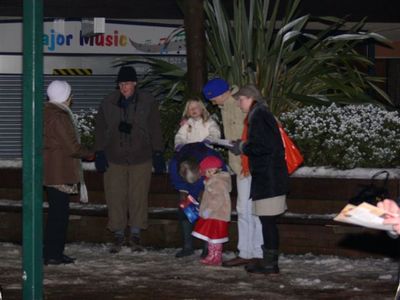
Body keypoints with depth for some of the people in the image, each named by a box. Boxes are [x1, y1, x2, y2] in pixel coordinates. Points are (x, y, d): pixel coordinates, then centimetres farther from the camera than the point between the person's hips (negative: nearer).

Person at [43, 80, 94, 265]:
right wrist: (89, 155, -1)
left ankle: (53, 252, 19)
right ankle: (52, 254, -3)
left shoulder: (46, 113, 13)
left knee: (57, 212, 15)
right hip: (60, 172, -10)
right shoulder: (59, 117, -18)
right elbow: (72, 147, -19)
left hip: (49, 171, 10)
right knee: (59, 212, -5)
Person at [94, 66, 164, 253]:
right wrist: (100, 153, 3)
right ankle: (118, 236, 8)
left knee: (139, 197, -1)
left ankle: (135, 235, 9)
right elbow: (100, 130, 9)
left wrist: (157, 154, 2)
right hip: (114, 158, 1)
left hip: (140, 158, -1)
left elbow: (155, 130, 6)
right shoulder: (108, 103, 6)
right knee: (115, 197, -1)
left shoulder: (148, 103, 3)